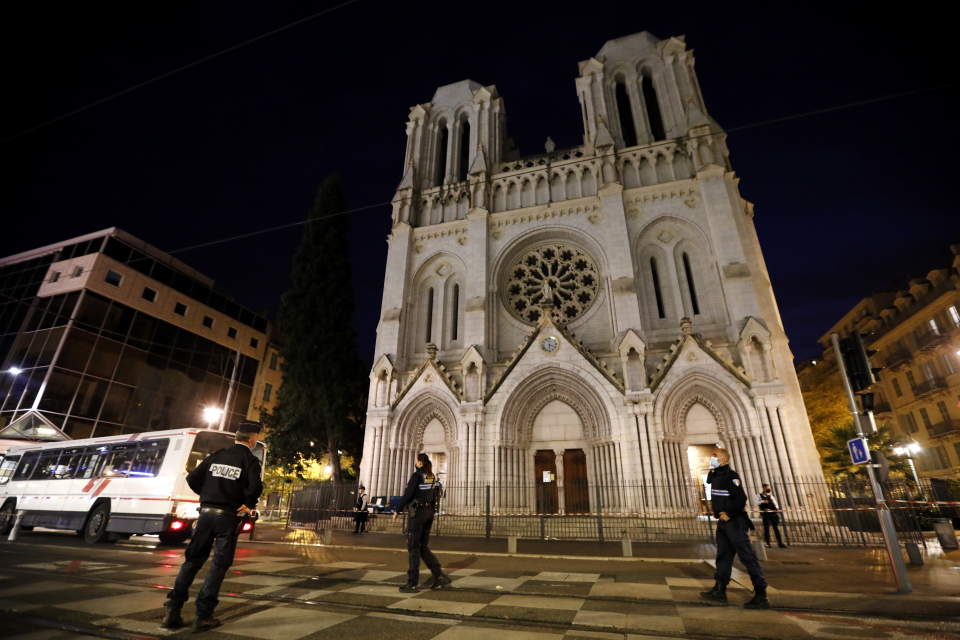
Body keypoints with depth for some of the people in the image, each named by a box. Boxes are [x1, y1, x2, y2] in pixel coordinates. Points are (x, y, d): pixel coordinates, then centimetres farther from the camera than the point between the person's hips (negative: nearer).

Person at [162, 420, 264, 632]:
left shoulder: (217, 455, 8)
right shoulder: (250, 460, -8)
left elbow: (192, 478, 4)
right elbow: (255, 486, -22)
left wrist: (207, 495, 17)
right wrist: (248, 505, -3)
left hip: (206, 513, 5)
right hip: (228, 517, -5)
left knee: (193, 560, 16)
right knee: (219, 565, 6)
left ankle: (173, 611, 17)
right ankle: (203, 616, 11)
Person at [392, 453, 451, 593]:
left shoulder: (417, 475, -11)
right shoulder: (433, 477, 12)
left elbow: (407, 495, -14)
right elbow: (436, 497, 15)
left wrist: (397, 510, -6)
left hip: (418, 512, -7)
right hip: (429, 512, 8)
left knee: (413, 547, 1)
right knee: (423, 547, 14)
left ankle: (413, 583, 4)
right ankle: (440, 575, 7)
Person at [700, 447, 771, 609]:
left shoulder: (730, 476, -17)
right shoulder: (714, 475, 11)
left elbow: (741, 499, -24)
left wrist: (728, 514, -18)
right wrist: (716, 511, 14)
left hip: (734, 522, -10)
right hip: (722, 522, 10)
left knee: (747, 556, -4)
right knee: (723, 555, 12)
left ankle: (761, 596, 3)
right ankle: (720, 590, 19)